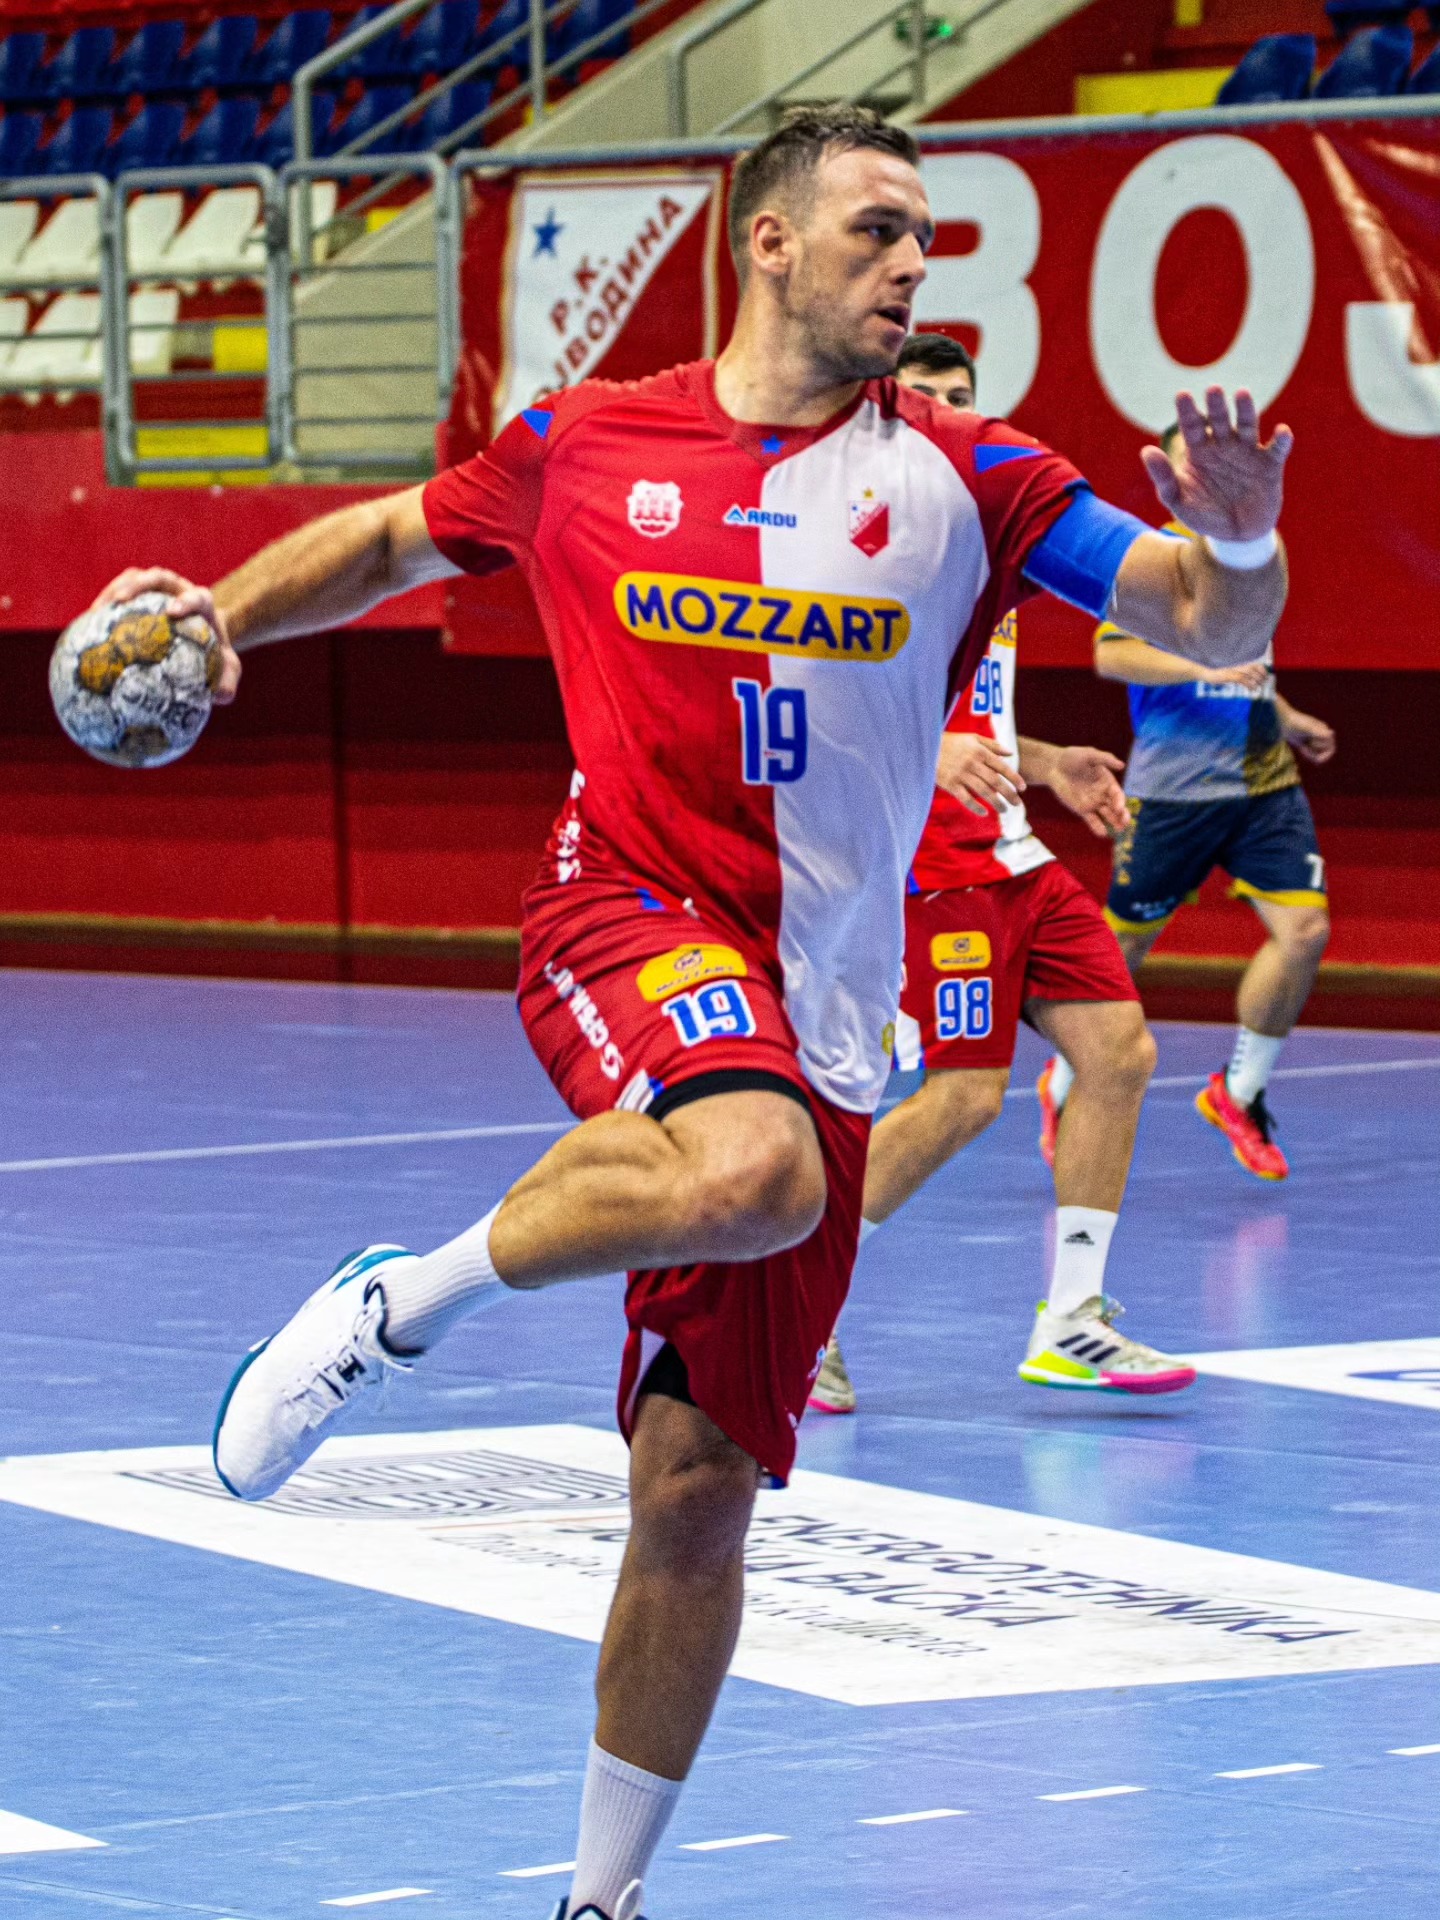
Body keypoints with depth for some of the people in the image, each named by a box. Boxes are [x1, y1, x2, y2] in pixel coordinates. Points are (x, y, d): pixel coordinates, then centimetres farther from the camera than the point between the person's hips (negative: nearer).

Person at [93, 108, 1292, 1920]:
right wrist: (222, 614, 8)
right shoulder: (581, 449, 4)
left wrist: (1239, 544, -24)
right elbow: (391, 540, 22)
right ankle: (399, 1301, -14)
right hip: (629, 926, -2)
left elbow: (1213, 628, -3)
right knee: (751, 1175, -38)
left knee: (698, 1484, 3)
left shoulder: (961, 477, 2)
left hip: (821, 1010, 2)